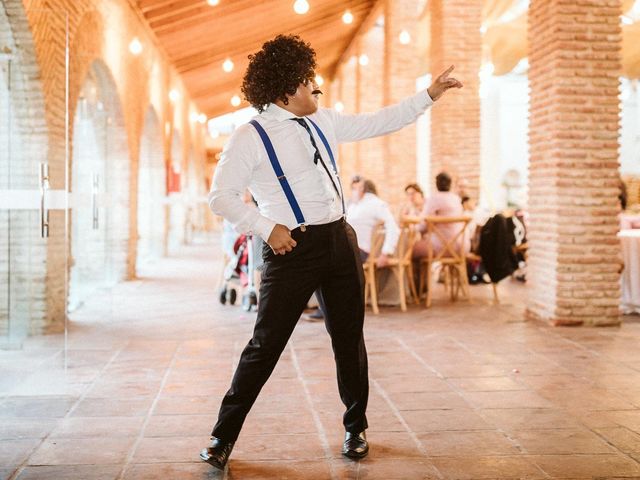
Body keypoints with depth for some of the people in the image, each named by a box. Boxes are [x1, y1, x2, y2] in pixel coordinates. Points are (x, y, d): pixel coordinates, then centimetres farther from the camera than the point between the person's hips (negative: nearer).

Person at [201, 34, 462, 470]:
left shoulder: (323, 122, 13)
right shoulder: (252, 137, -6)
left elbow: (378, 123, 21)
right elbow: (221, 195, -9)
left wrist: (428, 96, 20)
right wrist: (267, 228, -17)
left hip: (340, 241, 6)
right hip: (293, 248, -6)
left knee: (349, 339, 11)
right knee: (266, 344, -4)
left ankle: (356, 428, 28)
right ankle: (223, 437, 8)